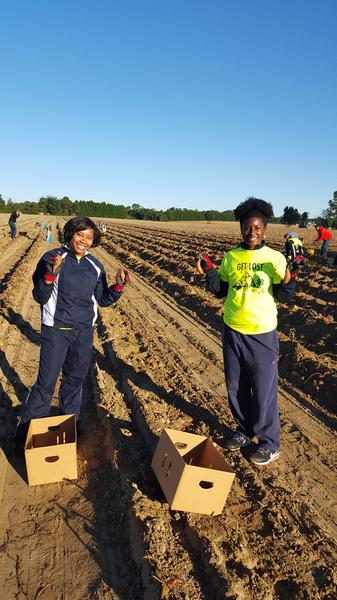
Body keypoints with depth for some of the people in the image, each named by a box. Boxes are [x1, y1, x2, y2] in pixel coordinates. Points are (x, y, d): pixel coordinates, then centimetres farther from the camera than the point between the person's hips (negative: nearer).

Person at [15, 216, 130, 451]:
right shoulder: (52, 258, -9)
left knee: (75, 379, 18)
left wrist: (119, 285, -8)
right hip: (56, 330, -4)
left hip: (84, 331, 4)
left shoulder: (95, 266, 3)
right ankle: (25, 434, 17)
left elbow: (103, 300, 9)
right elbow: (40, 298, -10)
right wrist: (51, 274, -27)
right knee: (46, 383, -2)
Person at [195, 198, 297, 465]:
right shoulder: (230, 257, 2)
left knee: (263, 390, 5)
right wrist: (208, 271, -9)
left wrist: (288, 280, -25)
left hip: (262, 334, -4)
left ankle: (270, 443, 26)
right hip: (233, 331, 4)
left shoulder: (275, 258, -8)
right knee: (236, 386, 16)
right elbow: (220, 291, 7)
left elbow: (283, 297, -5)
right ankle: (244, 430, 38)